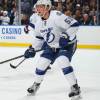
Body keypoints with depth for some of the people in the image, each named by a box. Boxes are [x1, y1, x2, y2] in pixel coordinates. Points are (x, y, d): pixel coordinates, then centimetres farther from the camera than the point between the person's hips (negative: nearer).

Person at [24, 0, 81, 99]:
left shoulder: (57, 16, -28)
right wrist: (33, 49, 6)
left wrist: (66, 36, -39)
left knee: (62, 61, -28)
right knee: (41, 62, 1)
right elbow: (39, 37, 14)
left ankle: (75, 87, -16)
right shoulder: (39, 23, -3)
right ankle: (36, 84, 27)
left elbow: (74, 24, -30)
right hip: (52, 46, 7)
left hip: (67, 44, -7)